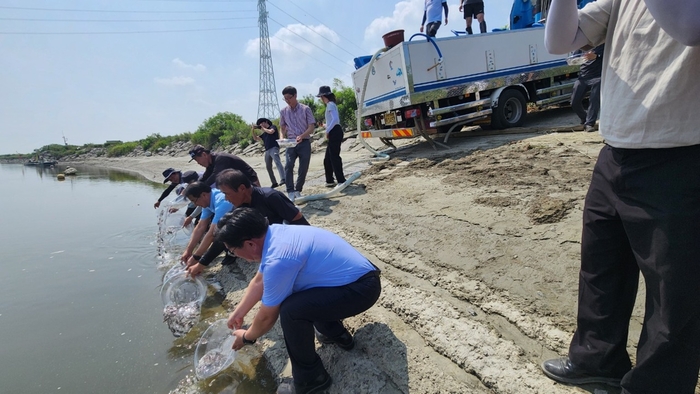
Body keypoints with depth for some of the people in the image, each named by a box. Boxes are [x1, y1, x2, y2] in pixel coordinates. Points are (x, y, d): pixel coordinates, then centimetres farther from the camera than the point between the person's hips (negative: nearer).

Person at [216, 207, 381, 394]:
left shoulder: (278, 260, -27)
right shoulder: (273, 234, 0)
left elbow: (267, 317, -11)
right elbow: (259, 281, 17)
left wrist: (247, 337, 9)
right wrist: (239, 312, 26)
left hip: (361, 288, -10)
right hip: (357, 274, 10)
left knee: (291, 309, -24)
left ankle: (310, 378, 0)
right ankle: (336, 333, 31)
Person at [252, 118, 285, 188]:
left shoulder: (273, 127, 10)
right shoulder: (264, 133, 26)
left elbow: (270, 131, -10)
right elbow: (256, 138, 27)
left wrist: (263, 128, 4)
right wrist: (253, 130, 14)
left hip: (274, 148, -8)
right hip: (267, 150, 8)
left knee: (277, 162, -26)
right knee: (268, 167, 6)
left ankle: (283, 179, -40)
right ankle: (274, 183, 11)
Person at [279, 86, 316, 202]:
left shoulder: (305, 109, -2)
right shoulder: (283, 111, 8)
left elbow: (311, 127, -6)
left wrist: (301, 136, -24)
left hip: (304, 143, -1)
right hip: (291, 143, 1)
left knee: (303, 168, 1)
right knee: (288, 165, -19)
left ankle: (298, 190, 18)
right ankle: (290, 192, -20)